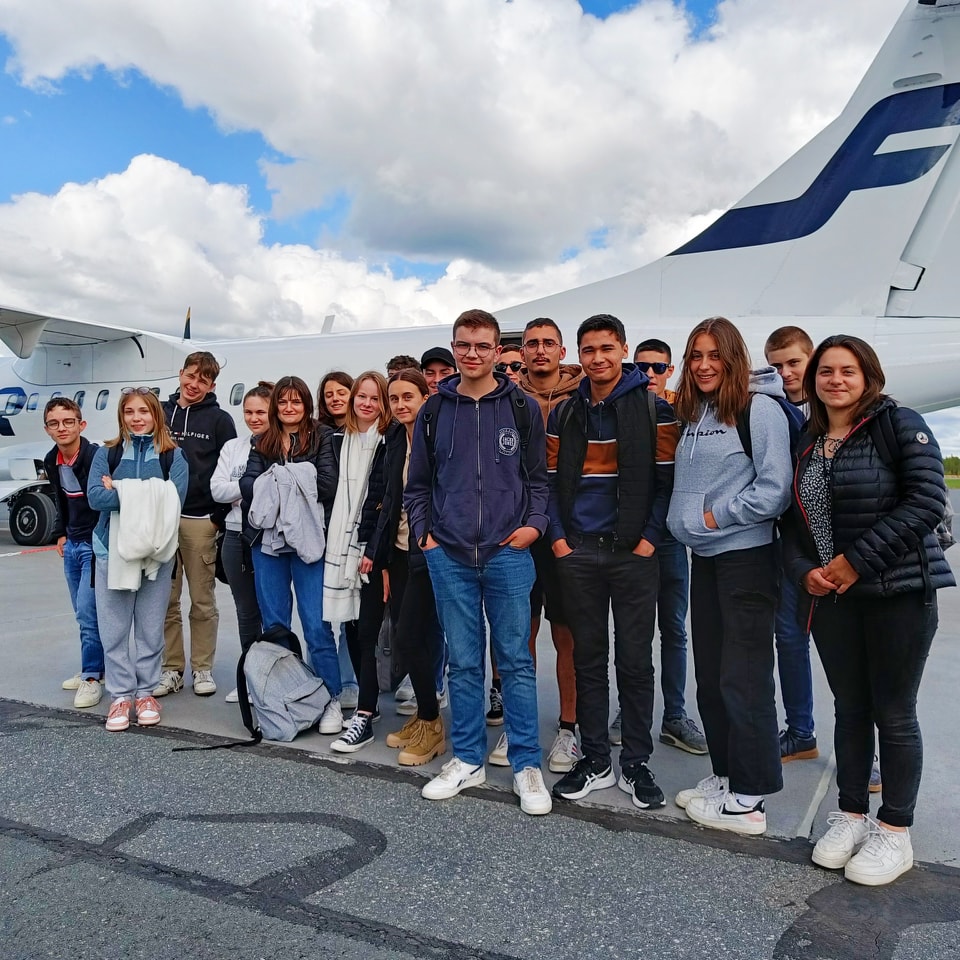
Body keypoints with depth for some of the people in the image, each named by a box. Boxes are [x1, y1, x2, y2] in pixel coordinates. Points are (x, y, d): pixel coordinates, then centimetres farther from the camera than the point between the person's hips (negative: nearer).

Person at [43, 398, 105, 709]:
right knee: (82, 613, 14)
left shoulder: (96, 456, -21)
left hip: (95, 544, -8)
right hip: (72, 544, 8)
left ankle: (92, 677, 3)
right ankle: (93, 668, 27)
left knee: (88, 612, -9)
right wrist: (61, 534, 18)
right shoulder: (51, 461, 4)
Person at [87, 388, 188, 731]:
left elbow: (173, 500, -10)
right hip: (113, 549, 1)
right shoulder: (106, 453, 9)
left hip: (156, 551, -1)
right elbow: (95, 496, -6)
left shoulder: (173, 456, 4)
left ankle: (146, 692, 19)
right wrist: (146, 495, -16)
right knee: (114, 627, 3)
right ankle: (121, 695, 14)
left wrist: (120, 490, -10)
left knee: (151, 627, 6)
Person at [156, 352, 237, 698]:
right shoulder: (160, 414, 11)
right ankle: (172, 669, 17)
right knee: (166, 600, 7)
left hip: (201, 521, -3)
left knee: (203, 600, 5)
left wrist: (220, 517, -7)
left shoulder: (219, 420, 1)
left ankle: (202, 669, 15)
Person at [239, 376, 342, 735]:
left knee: (316, 625, -4)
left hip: (307, 541, -4)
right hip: (267, 542, 4)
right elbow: (248, 485, -2)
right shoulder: (262, 443, 14)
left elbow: (326, 483, -11)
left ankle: (331, 699, 6)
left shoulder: (320, 439, 3)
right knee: (274, 624, 11)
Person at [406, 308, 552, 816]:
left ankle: (526, 765, 17)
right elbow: (417, 483, 14)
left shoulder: (521, 407, 3)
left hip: (507, 554, -1)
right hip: (449, 556, 2)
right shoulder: (434, 410, 8)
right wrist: (424, 533, 4)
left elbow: (538, 477, 8)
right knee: (463, 661, 10)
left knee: (515, 659, 4)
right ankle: (467, 759, 23)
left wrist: (534, 524, -6)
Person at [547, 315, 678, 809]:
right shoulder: (564, 413, 11)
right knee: (588, 658, 9)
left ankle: (635, 764, 18)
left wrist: (650, 536, -12)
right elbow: (552, 479, 11)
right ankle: (594, 761, 21)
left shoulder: (653, 408, 0)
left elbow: (666, 478, -3)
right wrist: (558, 535, 0)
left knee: (635, 660, 4)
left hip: (633, 551, -3)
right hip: (578, 551, 3)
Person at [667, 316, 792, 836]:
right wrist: (683, 520, 6)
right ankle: (725, 774, 30)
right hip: (703, 558, 8)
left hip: (747, 556, -8)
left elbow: (774, 489, -16)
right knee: (709, 675, 15)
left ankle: (748, 799, 11)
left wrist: (715, 516, -12)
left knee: (743, 678, -1)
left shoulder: (760, 408, -10)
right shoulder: (692, 413, 12)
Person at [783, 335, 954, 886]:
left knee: (894, 713, 4)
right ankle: (852, 815, 28)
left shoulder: (900, 424, -7)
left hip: (899, 592, -5)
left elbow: (927, 501, -16)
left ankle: (895, 832, 20)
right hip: (831, 594, 5)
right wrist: (805, 569, -4)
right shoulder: (808, 443, 11)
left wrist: (857, 560, -17)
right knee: (850, 709, 14)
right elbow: (796, 519, 15)